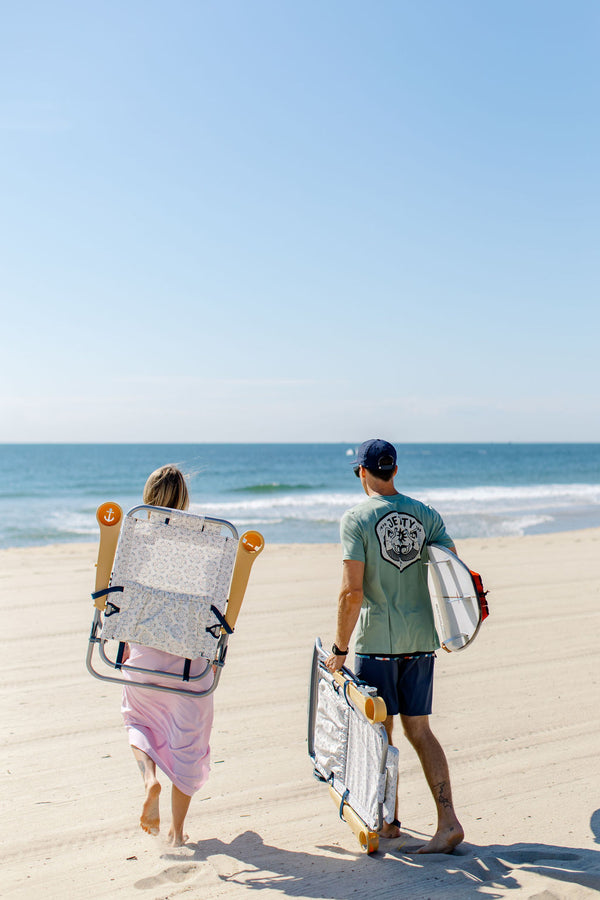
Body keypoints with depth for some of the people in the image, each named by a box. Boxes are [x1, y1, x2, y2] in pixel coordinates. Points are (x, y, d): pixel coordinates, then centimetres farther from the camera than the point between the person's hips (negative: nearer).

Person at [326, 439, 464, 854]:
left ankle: (389, 821, 21)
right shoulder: (427, 515, 5)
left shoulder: (357, 519, -9)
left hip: (377, 640, -4)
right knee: (419, 729, 11)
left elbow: (352, 592, -15)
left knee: (380, 731, 10)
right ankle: (448, 821, 3)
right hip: (421, 638, 4)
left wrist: (339, 649, -7)